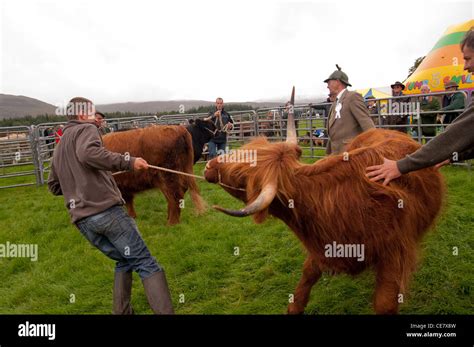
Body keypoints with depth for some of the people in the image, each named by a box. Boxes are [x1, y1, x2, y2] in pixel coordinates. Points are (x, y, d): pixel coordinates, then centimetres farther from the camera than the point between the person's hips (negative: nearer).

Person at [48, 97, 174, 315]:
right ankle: (164, 311, -15)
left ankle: (122, 311, 16)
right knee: (145, 263, -7)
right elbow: (88, 153, -21)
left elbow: (54, 186, 31)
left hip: (82, 220, 8)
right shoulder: (86, 129, 3)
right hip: (106, 209, -8)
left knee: (125, 261, 21)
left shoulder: (59, 148, 27)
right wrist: (128, 162, -21)